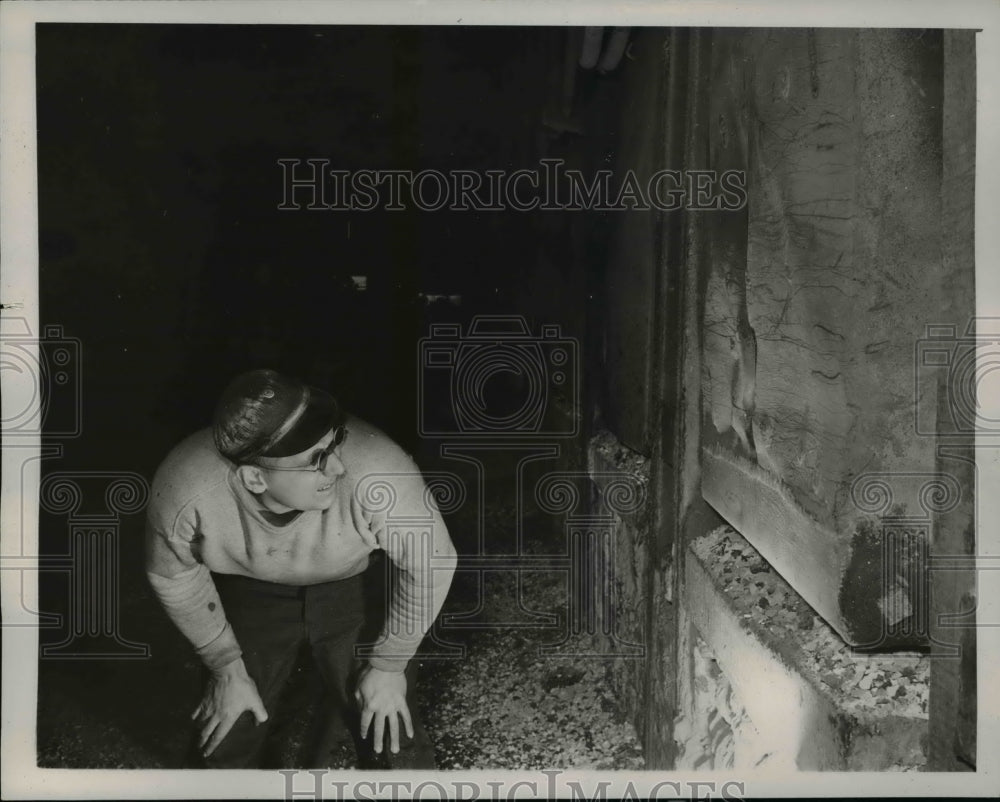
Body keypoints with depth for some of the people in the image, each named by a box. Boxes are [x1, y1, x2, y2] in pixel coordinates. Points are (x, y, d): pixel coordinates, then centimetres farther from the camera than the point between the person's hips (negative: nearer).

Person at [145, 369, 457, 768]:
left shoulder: (377, 472, -40)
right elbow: (174, 577, -9)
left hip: (359, 588, -1)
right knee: (223, 735, 12)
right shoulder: (181, 489, -32)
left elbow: (429, 562, -20)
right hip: (250, 595, 2)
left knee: (393, 743, -1)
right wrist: (227, 669, -1)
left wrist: (388, 665, -9)